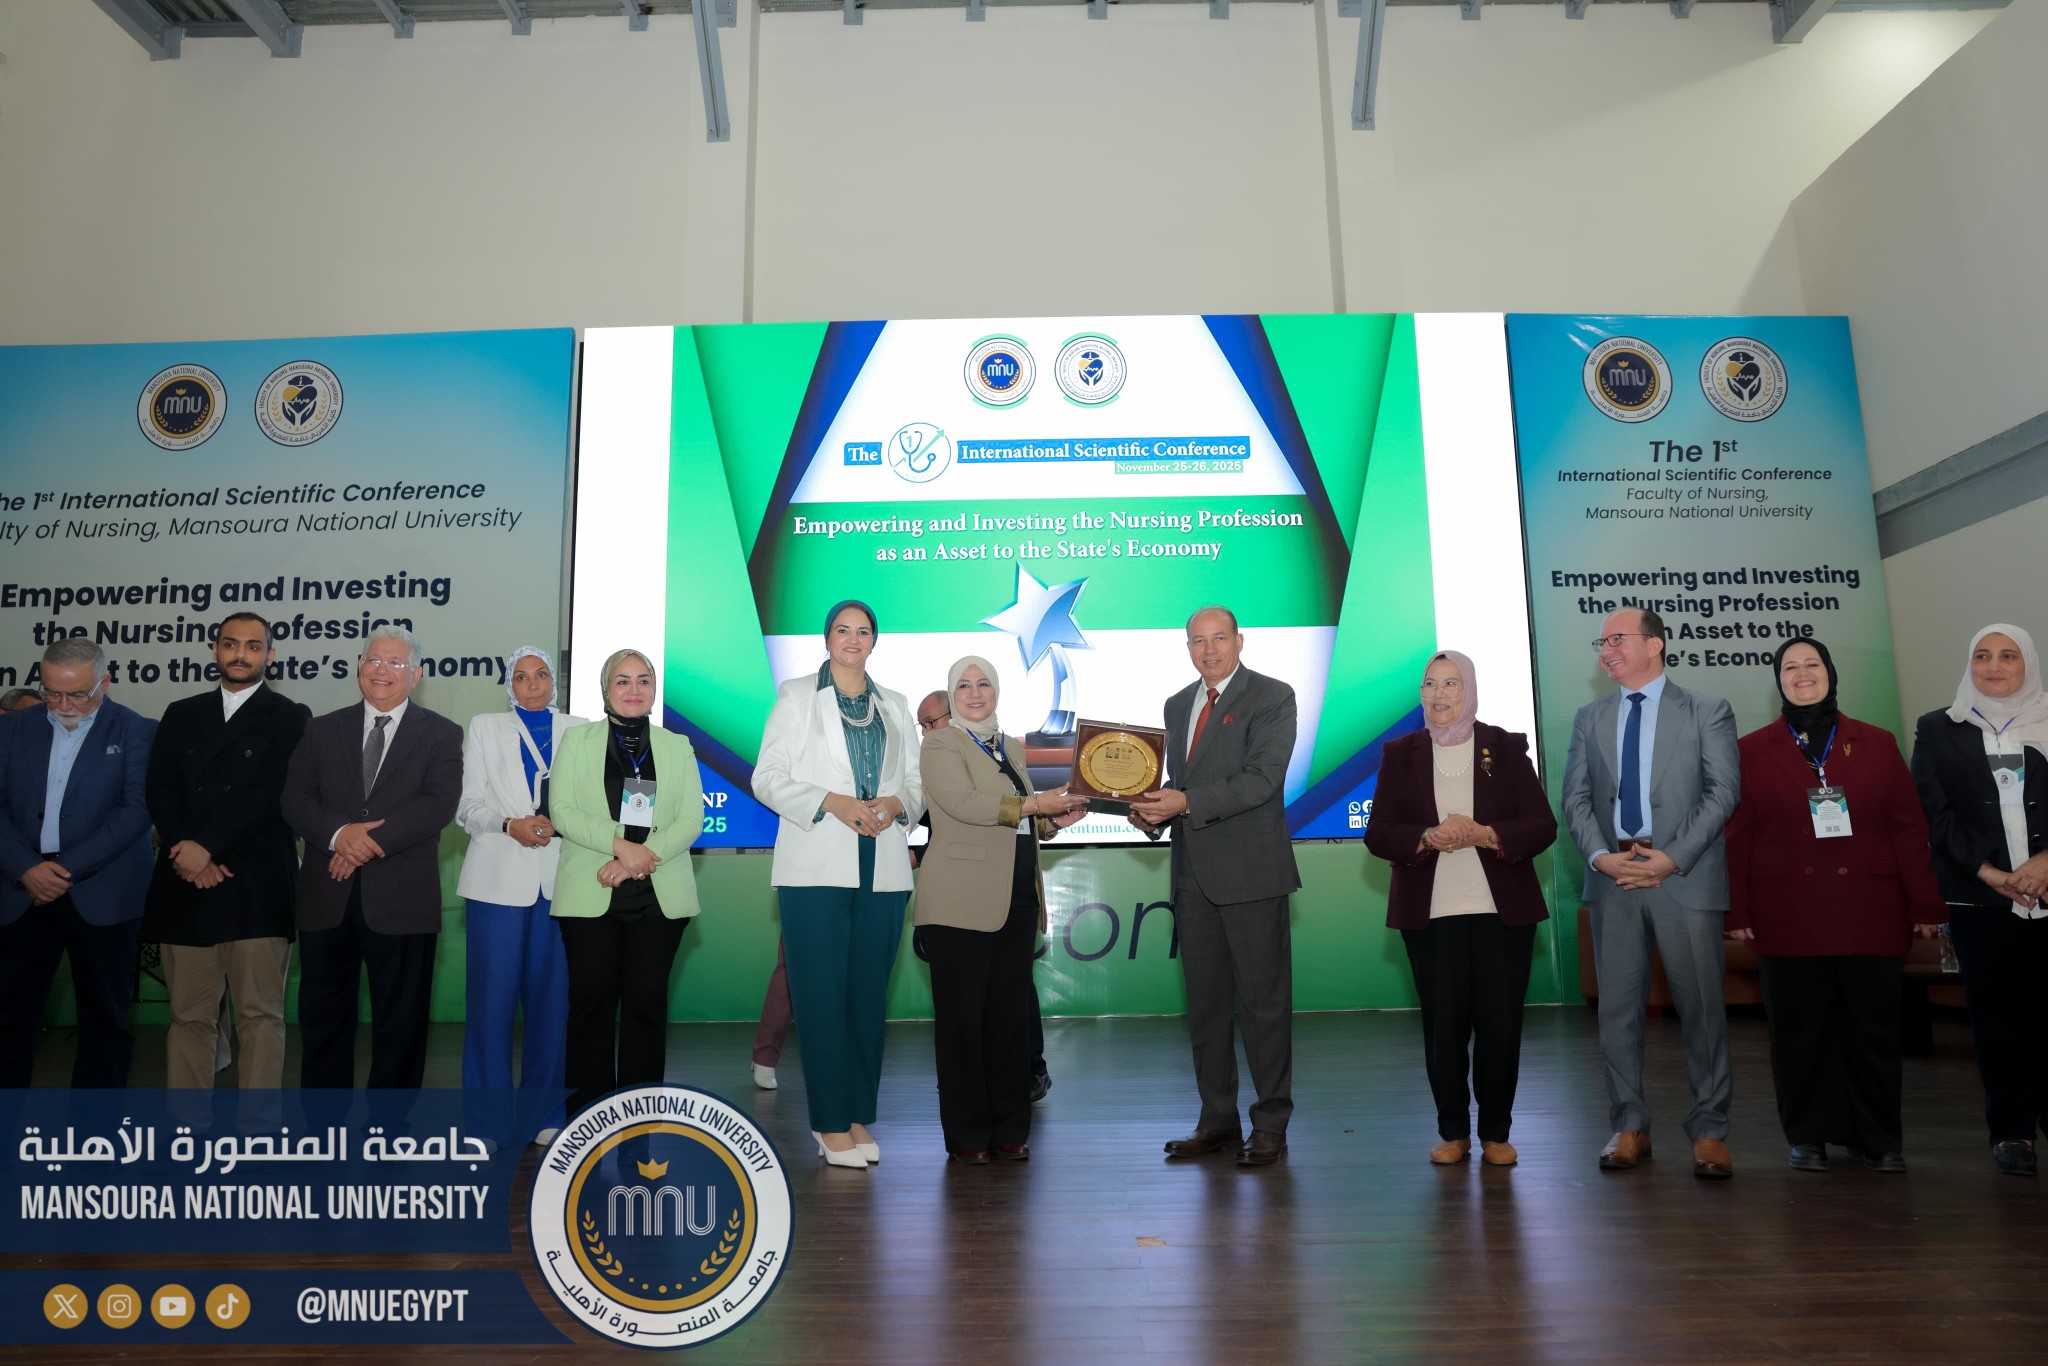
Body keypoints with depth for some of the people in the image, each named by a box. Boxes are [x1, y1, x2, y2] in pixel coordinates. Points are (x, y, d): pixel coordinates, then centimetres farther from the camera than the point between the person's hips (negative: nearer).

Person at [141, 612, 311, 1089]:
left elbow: (275, 795, -7)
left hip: (258, 886, -3)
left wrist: (208, 846, -13)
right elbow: (161, 791, 7)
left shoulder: (290, 718, 5)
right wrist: (186, 852, -8)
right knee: (189, 1016, 5)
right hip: (187, 886, 3)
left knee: (260, 1014, -2)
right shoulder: (181, 714, 17)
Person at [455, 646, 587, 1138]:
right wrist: (510, 825, -13)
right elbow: (467, 805, 4)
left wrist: (560, 825, -13)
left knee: (551, 997, 2)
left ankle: (545, 1112, 14)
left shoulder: (578, 731, 12)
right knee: (492, 996, -3)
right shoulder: (484, 728, 12)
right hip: (499, 879, -1)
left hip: (559, 881, 1)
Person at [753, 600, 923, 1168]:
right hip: (817, 867, -3)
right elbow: (767, 778, 0)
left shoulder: (894, 706, 17)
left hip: (882, 870, 4)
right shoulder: (797, 696, 7)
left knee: (869, 995, 6)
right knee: (822, 995, -5)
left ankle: (858, 1117, 15)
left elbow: (915, 782, 17)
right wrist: (832, 802, -14)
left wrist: (896, 804, -6)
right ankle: (831, 1123, 3)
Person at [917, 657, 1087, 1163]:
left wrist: (1054, 820, 6)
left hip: (1016, 902, 6)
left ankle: (1010, 1129, 15)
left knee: (1012, 1015, 6)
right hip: (963, 903, -6)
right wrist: (1034, 804, -17)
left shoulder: (1012, 746, 21)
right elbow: (964, 803, -17)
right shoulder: (940, 745, -1)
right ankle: (966, 1135, 8)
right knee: (962, 1017, -1)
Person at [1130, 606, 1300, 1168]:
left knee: (1263, 1000, 0)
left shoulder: (1272, 697, -4)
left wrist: (1187, 802, -21)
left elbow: (1262, 779, -15)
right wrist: (1153, 811, -1)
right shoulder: (1177, 705, 17)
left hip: (1251, 872, -6)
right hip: (1194, 874, 7)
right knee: (1204, 1001, 12)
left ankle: (1270, 1123, 12)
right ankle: (1218, 1120, 23)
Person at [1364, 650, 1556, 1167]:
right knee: (1443, 1023, 1)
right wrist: (1430, 837, -17)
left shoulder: (1506, 748, 5)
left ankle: (1496, 1133, 17)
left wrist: (1482, 834, -16)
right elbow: (1377, 834, 2)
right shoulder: (1401, 754, 7)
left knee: (1500, 1023, 1)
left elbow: (1543, 826, 0)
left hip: (1503, 911, 0)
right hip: (1429, 913, 0)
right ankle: (1453, 1133, 16)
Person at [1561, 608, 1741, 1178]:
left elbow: (1723, 792, -5)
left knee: (1701, 1006, 1)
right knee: (1618, 1006, 6)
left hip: (1685, 876, -3)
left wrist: (1671, 858, -14)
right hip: (1613, 876, 3)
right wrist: (1601, 855, -9)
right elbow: (1576, 797, 8)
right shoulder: (1589, 718, 14)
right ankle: (1629, 1127, 16)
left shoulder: (1708, 711, 4)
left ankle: (1709, 1132, 12)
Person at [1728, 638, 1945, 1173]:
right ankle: (1808, 1136, 17)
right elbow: (1737, 837, 2)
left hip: (1870, 917, 1)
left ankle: (1878, 1139, 19)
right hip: (1788, 920, -1)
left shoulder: (1877, 744, 9)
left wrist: (1926, 905, 1)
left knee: (1875, 1029, 5)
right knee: (1799, 1032, 5)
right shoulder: (1752, 750, 5)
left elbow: (1909, 828, 6)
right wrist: (1737, 911, -3)